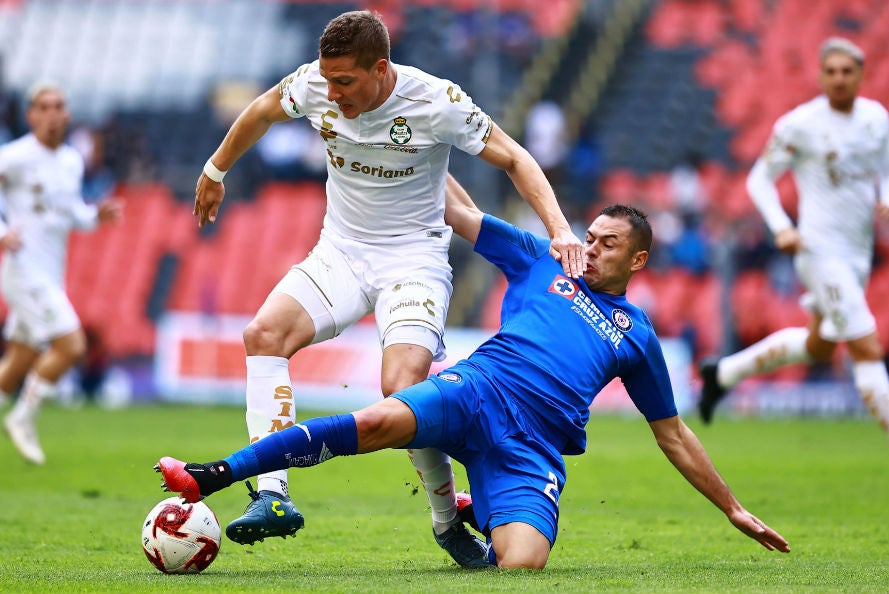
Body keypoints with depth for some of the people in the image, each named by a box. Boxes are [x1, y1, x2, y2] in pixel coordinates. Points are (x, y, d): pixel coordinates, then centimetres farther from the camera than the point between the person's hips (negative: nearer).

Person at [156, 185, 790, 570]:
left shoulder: (637, 334, 24)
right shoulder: (541, 261, 22)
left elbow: (674, 435, 30)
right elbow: (458, 211, 25)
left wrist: (733, 508, 28)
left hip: (534, 446, 1)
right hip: (478, 390, -1)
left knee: (522, 565, -26)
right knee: (380, 421, -34)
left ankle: (475, 525, 12)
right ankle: (214, 475, -39)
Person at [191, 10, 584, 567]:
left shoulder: (438, 103, -19)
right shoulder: (315, 84, -8)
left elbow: (512, 158, -8)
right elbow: (263, 110, 15)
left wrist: (559, 228, -21)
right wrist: (216, 171, 28)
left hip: (415, 258, -4)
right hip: (340, 252, 4)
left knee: (403, 387, -26)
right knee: (264, 333, -23)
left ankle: (450, 521, -3)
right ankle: (273, 497, -28)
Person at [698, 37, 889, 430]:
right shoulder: (800, 125, -11)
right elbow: (759, 178, -2)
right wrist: (781, 227, -17)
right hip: (821, 248, -7)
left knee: (820, 347, 20)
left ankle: (723, 373, 36)